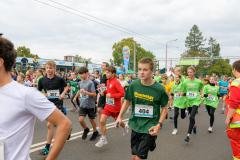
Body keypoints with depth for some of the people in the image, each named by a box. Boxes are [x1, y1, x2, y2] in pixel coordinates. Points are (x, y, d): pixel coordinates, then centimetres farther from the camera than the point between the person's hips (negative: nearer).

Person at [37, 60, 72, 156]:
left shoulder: (59, 79, -7)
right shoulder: (42, 80, 0)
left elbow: (66, 86, 11)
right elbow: (38, 91, 11)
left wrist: (63, 93, -7)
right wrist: (42, 95, -11)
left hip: (58, 103, -5)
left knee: (49, 125, -12)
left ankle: (47, 148, 5)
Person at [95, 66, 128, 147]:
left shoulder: (116, 82, -20)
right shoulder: (108, 81, 5)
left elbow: (122, 93, -24)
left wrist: (111, 95, -25)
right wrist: (104, 91, 0)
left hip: (115, 106, -6)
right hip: (108, 105, 6)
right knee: (102, 121, -4)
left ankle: (125, 127, 49)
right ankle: (103, 139, 10)